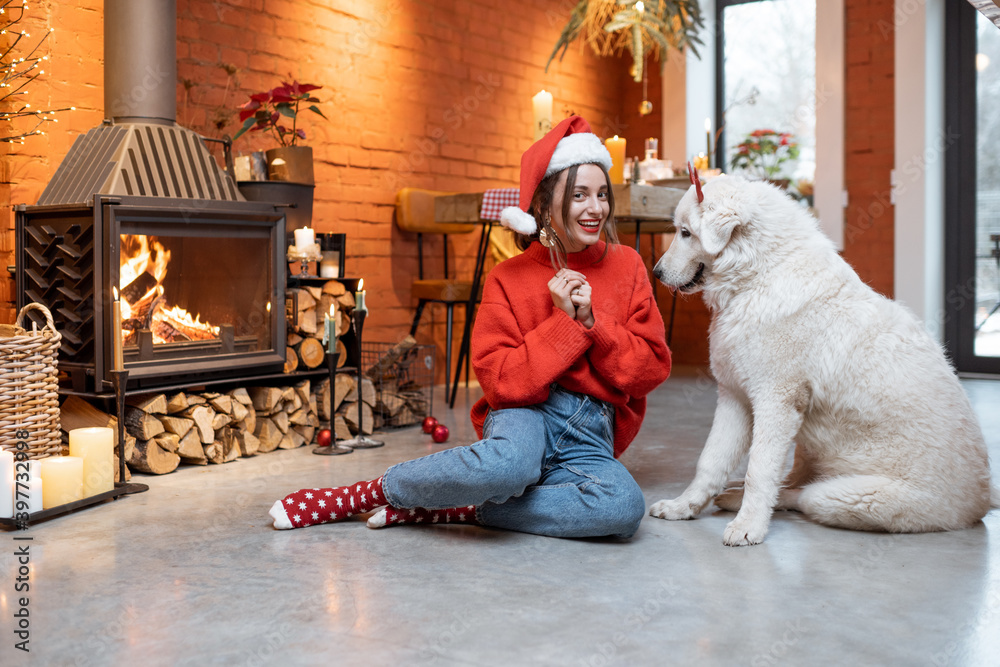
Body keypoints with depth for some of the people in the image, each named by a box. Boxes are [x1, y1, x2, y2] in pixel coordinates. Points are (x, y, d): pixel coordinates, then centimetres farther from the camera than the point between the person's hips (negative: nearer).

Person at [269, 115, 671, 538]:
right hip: (527, 412, -3)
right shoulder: (509, 280, -2)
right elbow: (500, 382, -10)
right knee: (509, 464, -41)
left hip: (591, 433, 3)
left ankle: (462, 509, -20)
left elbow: (652, 369, 1)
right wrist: (564, 322, -16)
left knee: (625, 506, -33)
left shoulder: (627, 267, 5)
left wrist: (591, 321, -12)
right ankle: (363, 494, -17)